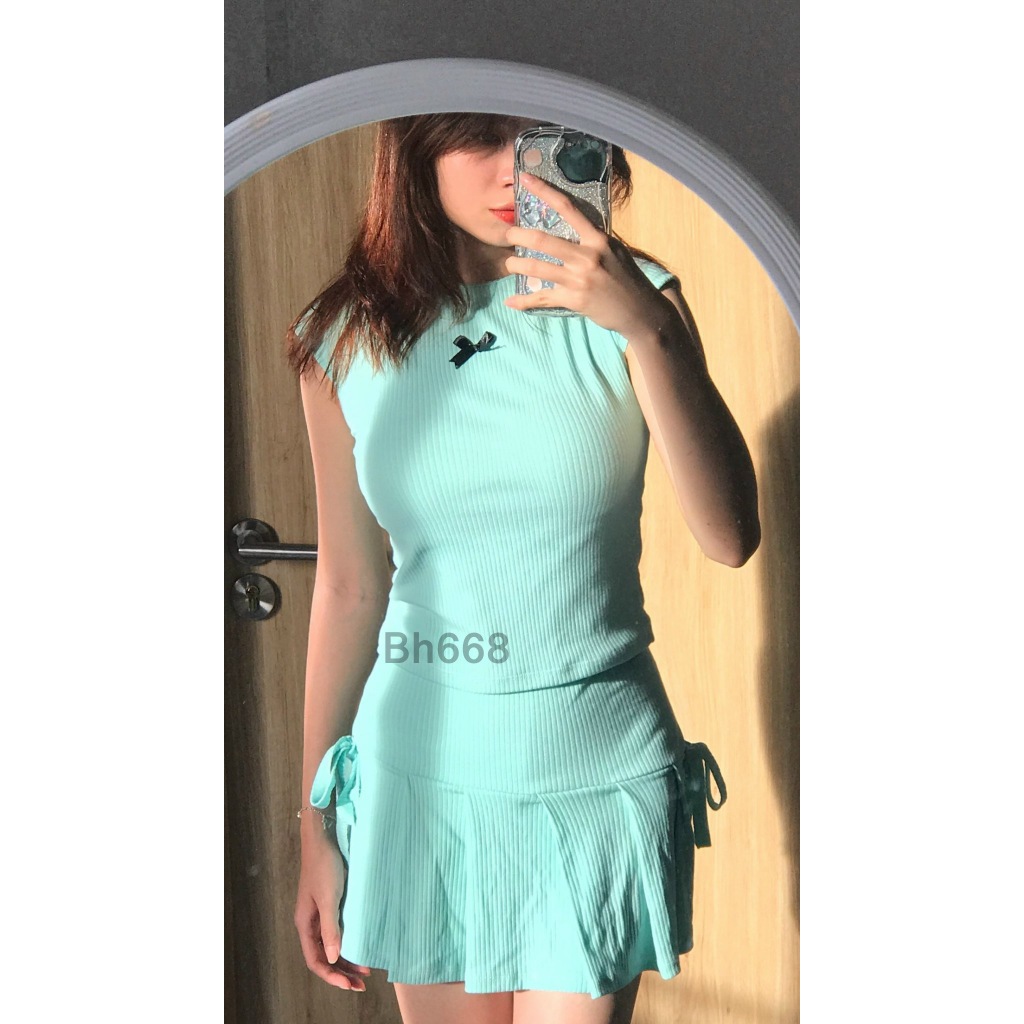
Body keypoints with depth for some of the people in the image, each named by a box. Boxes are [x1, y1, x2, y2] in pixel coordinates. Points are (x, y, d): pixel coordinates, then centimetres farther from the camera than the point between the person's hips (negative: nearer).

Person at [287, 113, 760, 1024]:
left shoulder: (629, 303, -6)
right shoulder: (347, 340, -2)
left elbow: (730, 538, -16)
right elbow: (349, 589, 3)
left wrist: (649, 329, -28)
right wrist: (316, 824, 7)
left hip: (597, 777, -1)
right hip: (419, 771, 2)